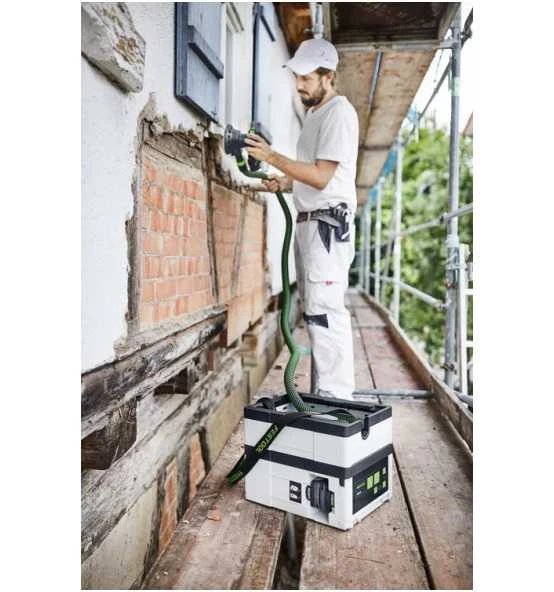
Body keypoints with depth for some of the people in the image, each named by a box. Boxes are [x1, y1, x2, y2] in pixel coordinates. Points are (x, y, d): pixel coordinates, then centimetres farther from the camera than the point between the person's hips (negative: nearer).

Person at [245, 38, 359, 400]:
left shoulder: (339, 112, -8)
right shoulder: (316, 113, 22)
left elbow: (322, 176, -18)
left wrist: (271, 157, -19)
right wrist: (286, 183, 11)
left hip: (328, 224, -10)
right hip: (310, 221, 10)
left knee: (325, 311, -13)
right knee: (317, 310, 10)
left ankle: (336, 396, -6)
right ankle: (328, 391, 19)